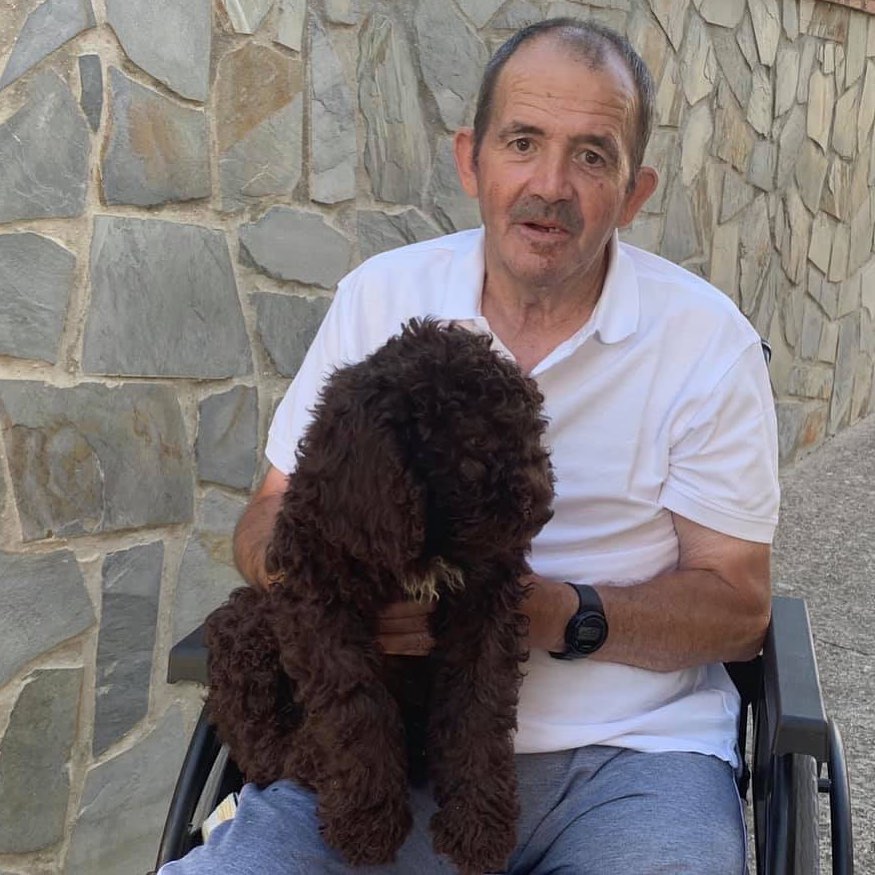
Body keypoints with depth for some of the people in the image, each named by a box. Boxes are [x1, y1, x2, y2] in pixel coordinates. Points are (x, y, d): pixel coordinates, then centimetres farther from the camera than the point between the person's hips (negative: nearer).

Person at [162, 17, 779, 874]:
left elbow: (738, 607, -2)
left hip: (628, 750, 0)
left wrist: (549, 612, -19)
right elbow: (265, 521, 8)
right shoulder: (379, 295, 3)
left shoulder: (708, 338, -3)